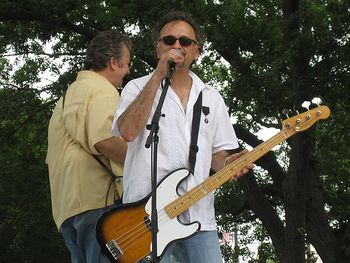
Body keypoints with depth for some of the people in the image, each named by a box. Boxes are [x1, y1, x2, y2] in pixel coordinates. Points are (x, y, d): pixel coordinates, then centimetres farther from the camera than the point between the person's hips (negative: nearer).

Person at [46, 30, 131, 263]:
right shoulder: (102, 89, -3)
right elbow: (105, 140, -21)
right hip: (97, 199, -10)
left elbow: (52, 157, 33)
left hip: (67, 205, 10)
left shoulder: (70, 94, 29)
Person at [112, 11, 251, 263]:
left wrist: (226, 163, -6)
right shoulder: (138, 88, 4)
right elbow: (127, 131, -16)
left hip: (199, 216, 4)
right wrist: (158, 76, -15)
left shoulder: (211, 97, 16)